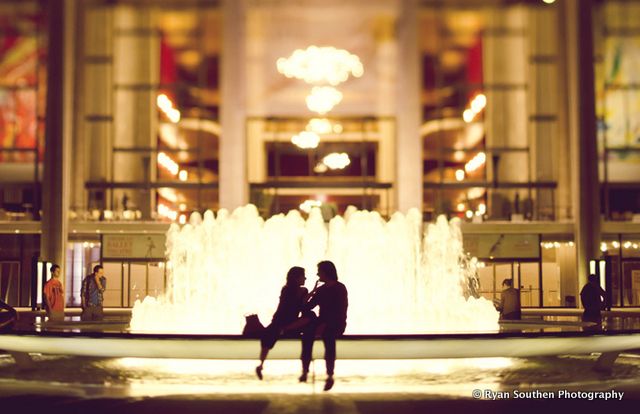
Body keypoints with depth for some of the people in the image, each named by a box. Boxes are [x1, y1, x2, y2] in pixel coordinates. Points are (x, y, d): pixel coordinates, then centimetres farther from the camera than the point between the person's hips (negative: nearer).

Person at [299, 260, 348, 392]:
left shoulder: (340, 288, -2)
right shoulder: (321, 289, 15)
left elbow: (340, 312, -13)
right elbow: (306, 308, 10)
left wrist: (325, 324, -24)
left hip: (336, 324, -4)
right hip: (323, 322, 5)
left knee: (328, 333, -38)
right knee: (308, 329, -29)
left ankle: (330, 376, -37)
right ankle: (305, 371, -33)